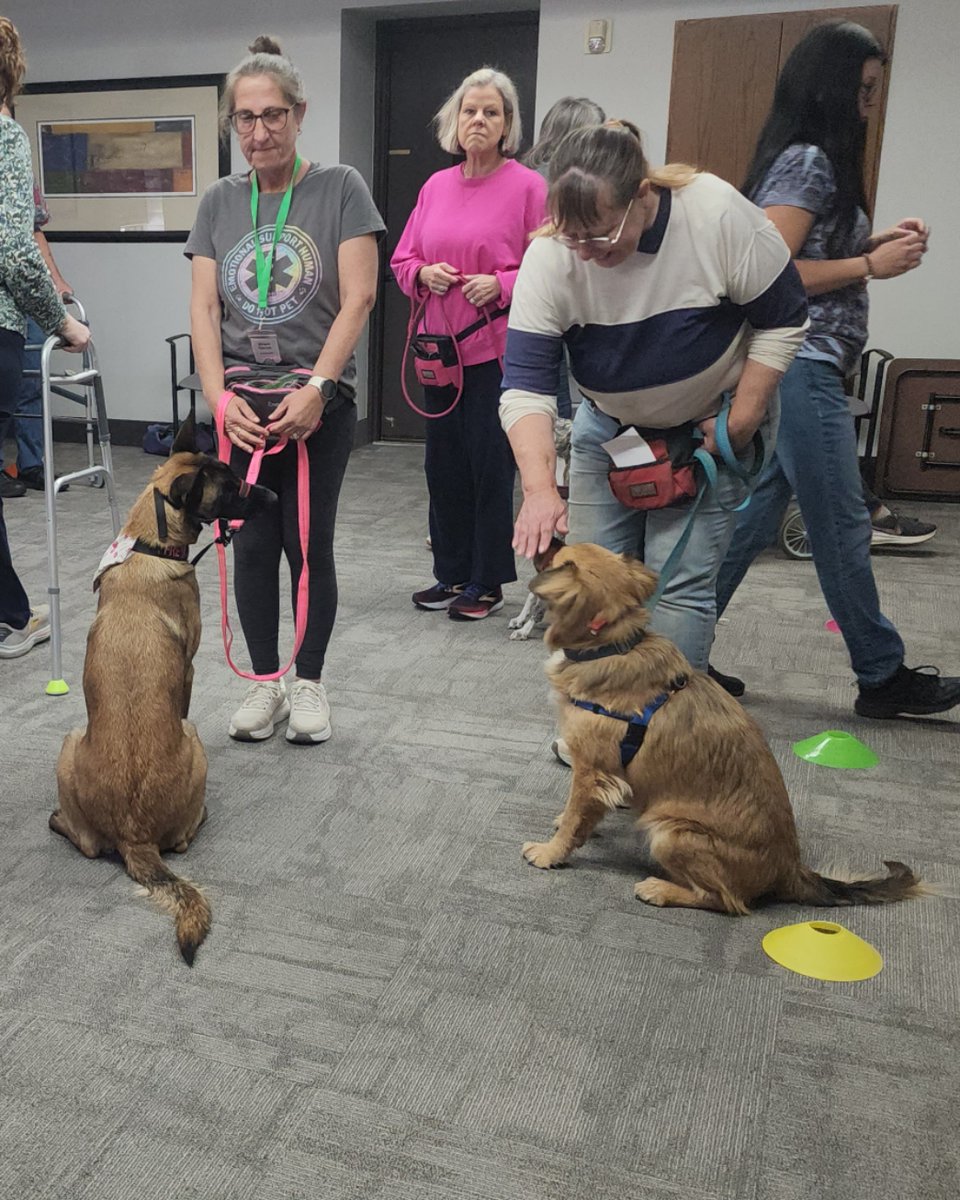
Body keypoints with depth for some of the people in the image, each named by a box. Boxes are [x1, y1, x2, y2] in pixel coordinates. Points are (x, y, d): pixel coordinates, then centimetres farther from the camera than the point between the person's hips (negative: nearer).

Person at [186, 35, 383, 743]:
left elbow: (358, 298, -9)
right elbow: (204, 308, 3)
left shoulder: (340, 188, 0)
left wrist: (316, 388, -17)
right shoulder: (220, 202, 10)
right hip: (240, 400, 3)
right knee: (253, 544, 5)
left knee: (308, 543, 1)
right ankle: (265, 682, 20)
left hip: (320, 399, -3)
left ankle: (310, 683, 17)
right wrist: (218, 395, -11)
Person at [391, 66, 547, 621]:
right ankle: (452, 574, 24)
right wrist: (424, 274, -4)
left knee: (491, 466, -1)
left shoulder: (528, 186, -4)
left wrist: (501, 284, -18)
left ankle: (488, 583, 12)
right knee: (444, 464, 10)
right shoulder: (436, 186, 12)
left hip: (498, 349, -5)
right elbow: (403, 260, 16)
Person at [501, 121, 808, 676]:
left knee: (680, 583, -10)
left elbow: (782, 320, -13)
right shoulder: (550, 257, -21)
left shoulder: (719, 214, -25)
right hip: (610, 426, 3)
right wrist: (540, 488, -37)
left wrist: (740, 425, -15)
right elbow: (526, 384, -25)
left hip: (712, 426, -2)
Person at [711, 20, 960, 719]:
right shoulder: (807, 162, -11)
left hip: (799, 369, 10)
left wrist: (876, 243, 10)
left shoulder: (815, 160, 20)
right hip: (800, 367, -10)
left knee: (755, 516, 11)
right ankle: (883, 676, 13)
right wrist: (873, 266, -13)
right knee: (842, 526, 0)